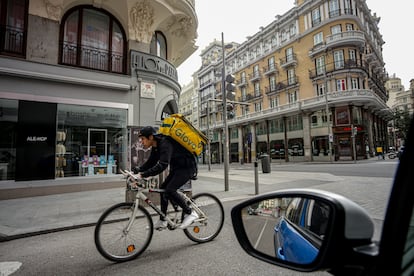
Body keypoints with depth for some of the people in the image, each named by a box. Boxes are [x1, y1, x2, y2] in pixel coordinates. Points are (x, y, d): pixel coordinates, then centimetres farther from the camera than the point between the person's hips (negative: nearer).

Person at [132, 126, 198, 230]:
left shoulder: (165, 144, -26)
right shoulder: (156, 146, 5)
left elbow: (162, 165, -38)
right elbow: (150, 163, 10)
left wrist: (143, 175, -40)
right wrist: (137, 170, -5)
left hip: (187, 167, -10)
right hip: (177, 168, 10)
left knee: (170, 190, -20)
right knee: (163, 188, 6)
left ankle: (190, 213, -4)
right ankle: (162, 221, 17)